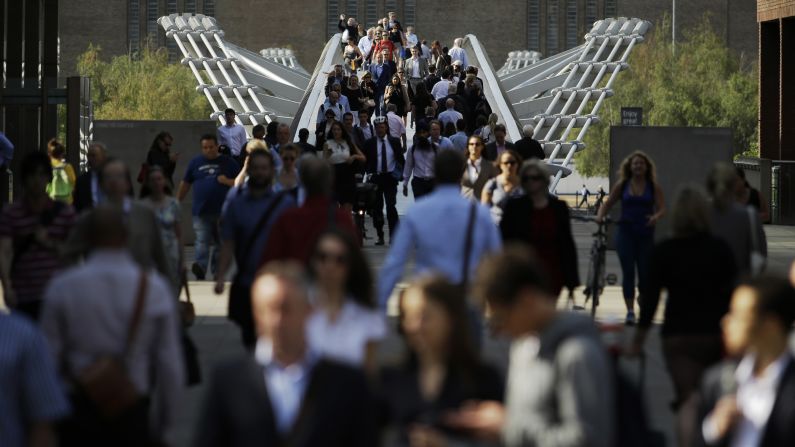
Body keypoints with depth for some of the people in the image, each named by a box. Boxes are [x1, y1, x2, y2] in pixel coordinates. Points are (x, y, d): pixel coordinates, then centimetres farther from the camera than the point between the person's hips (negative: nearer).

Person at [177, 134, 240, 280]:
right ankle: (200, 267, -28)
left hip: (222, 211, 1)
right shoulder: (196, 163, 9)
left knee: (221, 243, 9)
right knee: (202, 241, -15)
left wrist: (227, 181, -11)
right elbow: (185, 184, 16)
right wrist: (177, 202, 16)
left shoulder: (228, 163, 6)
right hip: (201, 211, 0)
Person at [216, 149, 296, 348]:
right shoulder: (236, 204, 4)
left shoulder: (285, 203, -1)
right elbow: (228, 244, 3)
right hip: (245, 286, 2)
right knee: (249, 338, 12)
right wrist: (220, 277, -6)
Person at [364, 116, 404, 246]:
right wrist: (369, 173, -8)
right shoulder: (369, 143, 4)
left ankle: (393, 235, -4)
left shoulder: (394, 141, 5)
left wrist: (400, 172, -1)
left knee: (391, 206, -10)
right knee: (377, 208, 4)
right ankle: (380, 236, 12)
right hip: (376, 178, 1)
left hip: (390, 178, -1)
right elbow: (365, 161, 6)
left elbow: (401, 158, 10)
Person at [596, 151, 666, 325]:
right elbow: (608, 204, 8)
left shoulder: (653, 187, 4)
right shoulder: (622, 185, 6)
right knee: (628, 272, -9)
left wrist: (656, 217, -25)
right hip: (625, 233, 0)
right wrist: (600, 216, -12)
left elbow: (662, 208, -2)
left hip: (645, 234, 0)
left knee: (644, 273, 3)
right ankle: (630, 311, -8)